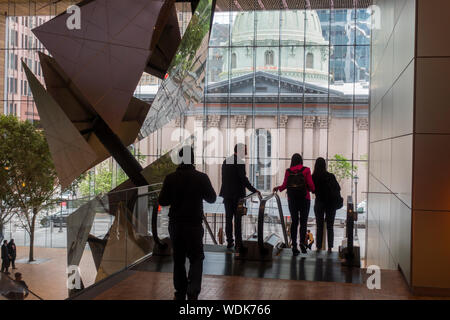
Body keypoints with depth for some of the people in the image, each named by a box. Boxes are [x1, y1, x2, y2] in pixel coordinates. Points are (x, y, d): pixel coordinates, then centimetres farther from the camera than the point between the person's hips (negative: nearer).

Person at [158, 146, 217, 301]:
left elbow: (162, 201, -1)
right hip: (194, 225, -2)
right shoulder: (201, 178, -9)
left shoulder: (170, 178, -5)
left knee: (178, 259, 14)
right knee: (196, 259, 7)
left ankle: (180, 293, 18)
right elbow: (212, 198, 2)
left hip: (175, 225, 2)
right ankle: (193, 293, -8)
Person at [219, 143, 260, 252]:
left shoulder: (226, 161, 11)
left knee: (228, 218, 10)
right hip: (237, 194, -6)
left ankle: (229, 242, 14)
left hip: (227, 194, 6)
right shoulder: (240, 162, -12)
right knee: (237, 219, -2)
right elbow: (243, 179, -16)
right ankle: (238, 244, -1)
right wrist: (254, 190, -10)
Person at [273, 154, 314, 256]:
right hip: (304, 199, -2)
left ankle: (294, 245, 6)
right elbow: (311, 185, -8)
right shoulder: (306, 170, -6)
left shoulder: (288, 171, -1)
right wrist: (313, 190, 14)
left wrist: (277, 188, 20)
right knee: (303, 222, 4)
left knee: (294, 222, 9)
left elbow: (284, 185, -1)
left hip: (292, 200, 2)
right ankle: (302, 242, -12)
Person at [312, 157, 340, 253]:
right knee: (330, 227, 7)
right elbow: (338, 188, -3)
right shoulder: (330, 176, -10)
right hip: (331, 204, 0)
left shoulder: (313, 177, -8)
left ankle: (319, 247, 7)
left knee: (319, 227, 8)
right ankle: (330, 247, 6)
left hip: (319, 203, 0)